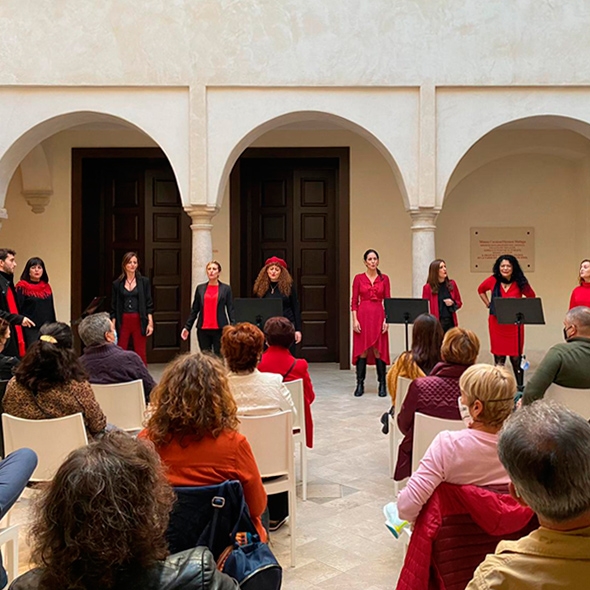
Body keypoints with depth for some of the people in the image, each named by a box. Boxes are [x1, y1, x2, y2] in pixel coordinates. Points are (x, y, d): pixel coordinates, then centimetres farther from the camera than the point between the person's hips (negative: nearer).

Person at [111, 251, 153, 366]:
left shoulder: (144, 281, 3)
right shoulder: (117, 283, 5)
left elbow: (149, 304, 2)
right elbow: (114, 307, 6)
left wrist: (150, 323, -5)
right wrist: (113, 325, 1)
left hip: (139, 321, -1)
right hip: (123, 321, 1)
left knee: (140, 353, 3)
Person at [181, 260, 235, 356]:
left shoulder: (226, 289, 4)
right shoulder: (200, 288, 10)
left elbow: (230, 310, 0)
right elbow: (194, 310, 11)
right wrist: (187, 327, 4)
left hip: (219, 330, -2)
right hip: (203, 330, 2)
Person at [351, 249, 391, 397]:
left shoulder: (384, 278, 6)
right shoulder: (359, 278, 3)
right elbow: (354, 301, 2)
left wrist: (386, 320, -4)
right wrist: (355, 320, -7)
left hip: (379, 316, 1)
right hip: (363, 315, 0)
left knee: (379, 350, 1)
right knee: (362, 350, 1)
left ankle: (382, 385, 10)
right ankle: (360, 384, 9)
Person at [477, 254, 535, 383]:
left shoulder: (520, 283, -2)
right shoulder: (493, 280, -1)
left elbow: (531, 296, 15)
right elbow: (481, 290, 20)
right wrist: (488, 304, 11)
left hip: (514, 324, -1)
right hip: (496, 323, 1)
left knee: (516, 357, 0)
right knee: (498, 357, 6)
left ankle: (520, 386, 12)